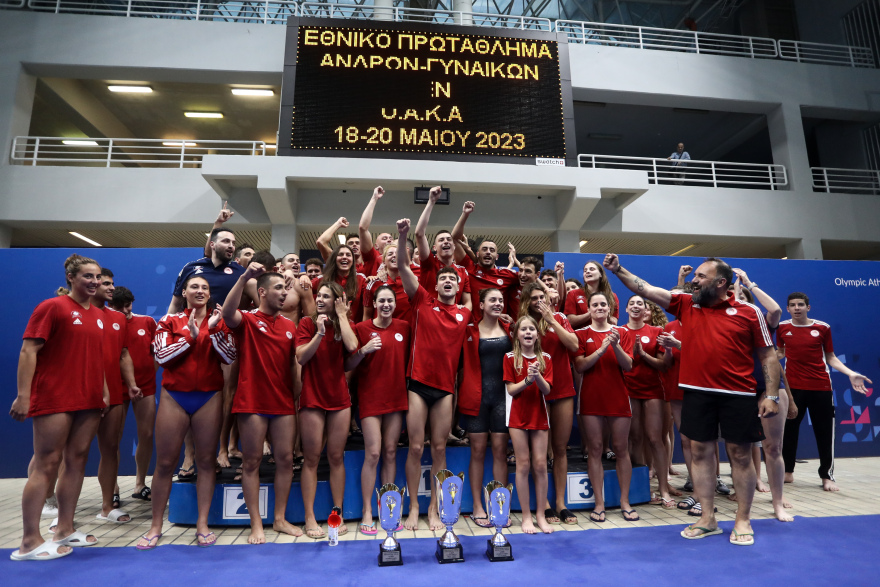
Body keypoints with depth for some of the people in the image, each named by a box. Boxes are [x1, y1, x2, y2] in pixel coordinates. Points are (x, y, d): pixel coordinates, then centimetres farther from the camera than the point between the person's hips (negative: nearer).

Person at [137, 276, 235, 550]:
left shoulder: (218, 322, 6)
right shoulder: (170, 320, 5)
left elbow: (230, 357, -5)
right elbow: (162, 356, -7)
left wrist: (213, 330, -15)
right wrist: (190, 335, -12)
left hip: (210, 398, 1)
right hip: (174, 397, 0)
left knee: (206, 461, 5)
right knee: (165, 462, 5)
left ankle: (203, 523, 16)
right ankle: (156, 526, 20)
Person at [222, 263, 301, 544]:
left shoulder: (290, 325, 11)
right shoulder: (247, 320, -2)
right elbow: (227, 313, -26)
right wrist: (244, 277, -33)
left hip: (284, 403, 4)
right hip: (252, 402, -4)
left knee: (285, 459, 6)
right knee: (252, 460, 4)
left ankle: (280, 519, 20)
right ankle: (256, 524, 15)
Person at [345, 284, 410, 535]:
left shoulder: (404, 327, 6)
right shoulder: (362, 328, -4)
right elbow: (348, 366, -5)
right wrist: (363, 350, -21)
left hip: (396, 396, 3)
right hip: (370, 397, -3)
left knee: (391, 452, 8)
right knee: (373, 453, -6)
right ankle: (367, 512, 8)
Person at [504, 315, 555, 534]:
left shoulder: (545, 359, 5)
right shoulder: (510, 358, -1)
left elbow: (547, 390, -4)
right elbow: (511, 389, -6)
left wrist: (537, 376, -23)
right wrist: (527, 379, -22)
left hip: (539, 415, 2)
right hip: (518, 416, -2)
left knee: (540, 464, 3)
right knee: (523, 465, 0)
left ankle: (540, 514, 16)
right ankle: (526, 516, 11)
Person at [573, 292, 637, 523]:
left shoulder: (622, 333, 8)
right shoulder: (581, 334, 3)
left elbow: (628, 366, -1)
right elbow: (579, 366, -8)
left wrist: (616, 345, -18)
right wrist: (602, 348, -18)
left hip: (618, 397, 1)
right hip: (591, 398, -1)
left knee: (622, 448, 5)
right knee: (595, 449, 2)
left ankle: (625, 502, 18)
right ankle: (599, 503, 12)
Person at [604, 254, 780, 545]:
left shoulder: (749, 313, 0)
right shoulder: (686, 305, 6)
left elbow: (768, 355, 3)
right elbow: (646, 289, 0)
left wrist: (771, 395, -3)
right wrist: (618, 270, -8)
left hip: (738, 395, -2)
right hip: (697, 392, 3)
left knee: (740, 455, 8)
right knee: (700, 453, 8)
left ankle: (743, 520, 24)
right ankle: (707, 519, 22)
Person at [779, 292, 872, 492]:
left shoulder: (823, 327, 0)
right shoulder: (782, 328, 1)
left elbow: (830, 357, 5)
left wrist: (851, 374, -6)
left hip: (821, 388, 0)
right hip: (793, 387, 1)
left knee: (824, 432, 4)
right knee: (788, 430, 6)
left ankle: (827, 477, 17)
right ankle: (788, 472, 20)